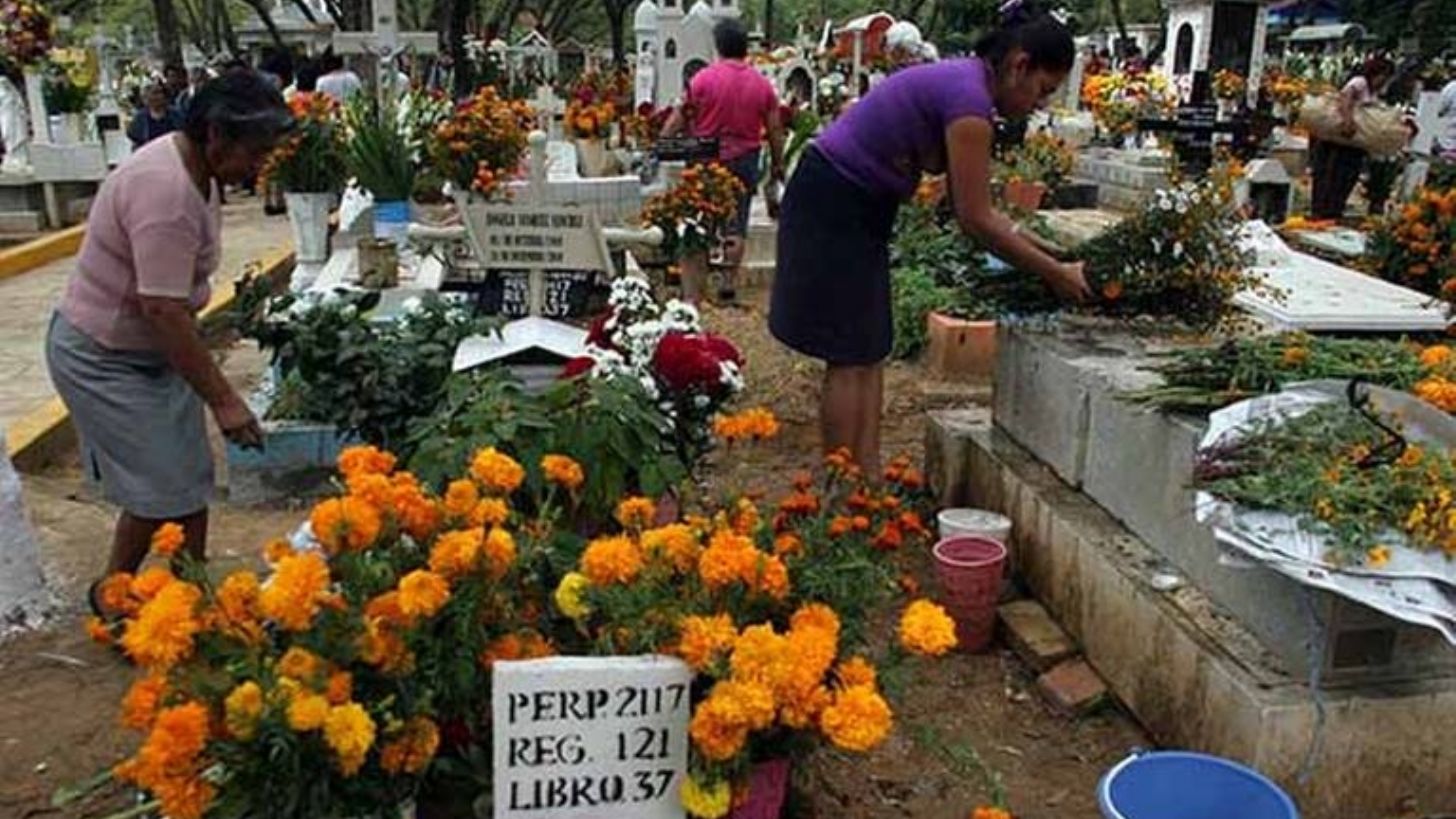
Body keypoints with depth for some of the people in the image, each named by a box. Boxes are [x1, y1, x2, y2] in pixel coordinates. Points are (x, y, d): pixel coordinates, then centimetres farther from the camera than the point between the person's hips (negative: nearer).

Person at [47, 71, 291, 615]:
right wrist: (224, 399, -28)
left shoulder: (198, 171, 2)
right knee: (161, 492, -3)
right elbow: (164, 311, -31)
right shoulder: (165, 190, -29)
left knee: (191, 482, 9)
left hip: (152, 348, 9)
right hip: (102, 359, -9)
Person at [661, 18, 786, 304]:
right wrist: (777, 165, 17)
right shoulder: (762, 84, 1)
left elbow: (679, 119, -5)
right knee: (737, 226, 13)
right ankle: (728, 285, 16)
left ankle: (692, 293, -1)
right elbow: (775, 130, 6)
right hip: (745, 160, 2)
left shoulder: (703, 78, -8)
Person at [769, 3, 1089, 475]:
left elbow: (973, 207, 12)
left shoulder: (963, 83, 9)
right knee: (851, 357, -5)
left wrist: (1036, 256, 10)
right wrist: (1055, 274, -11)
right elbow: (974, 220, -19)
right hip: (832, 205, -10)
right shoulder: (970, 99, -20)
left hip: (859, 208, 10)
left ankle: (866, 483, 13)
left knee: (870, 353, 8)